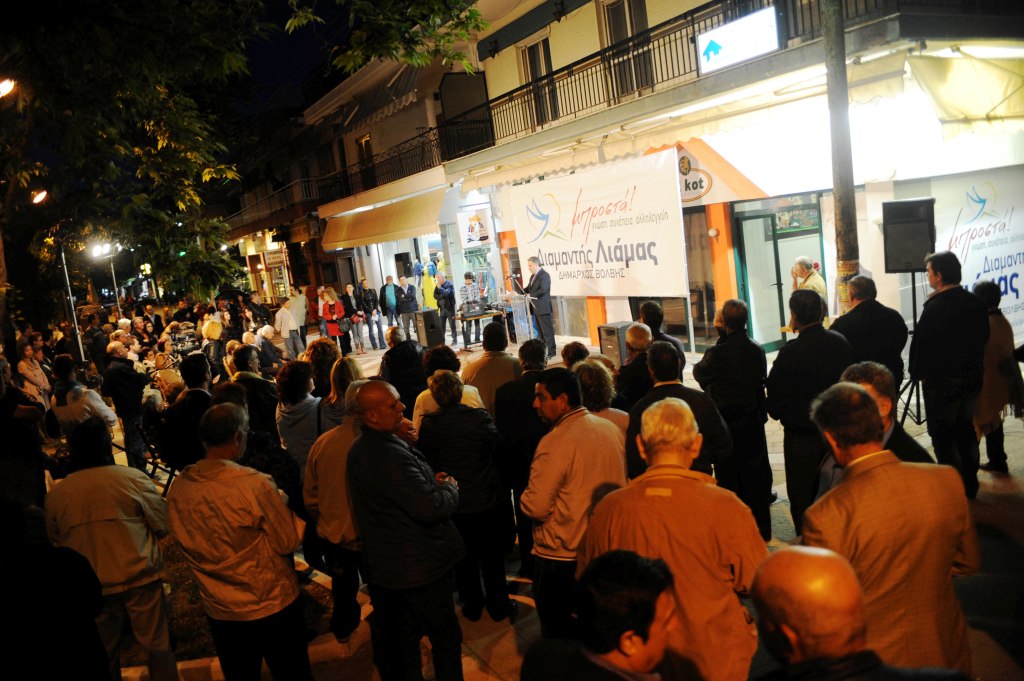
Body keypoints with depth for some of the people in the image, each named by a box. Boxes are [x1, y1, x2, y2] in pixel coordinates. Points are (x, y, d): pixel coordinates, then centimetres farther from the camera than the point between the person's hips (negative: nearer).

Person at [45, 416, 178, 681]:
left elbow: (55, 543, 9)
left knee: (105, 652, 19)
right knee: (157, 645, 12)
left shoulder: (55, 495, -5)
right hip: (139, 579, -3)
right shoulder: (133, 478, -15)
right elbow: (163, 526, -9)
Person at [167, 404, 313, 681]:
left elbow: (187, 544, 6)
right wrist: (281, 503, 0)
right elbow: (288, 542, -16)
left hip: (219, 610, 5)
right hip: (273, 605, -4)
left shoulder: (178, 488, -10)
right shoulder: (255, 484, -26)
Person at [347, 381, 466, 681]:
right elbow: (431, 508, -32)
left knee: (397, 637, 23)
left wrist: (432, 481, -1)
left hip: (383, 565, 9)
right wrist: (450, 488, -11)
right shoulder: (390, 455, -30)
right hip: (420, 567, -9)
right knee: (445, 637, 11)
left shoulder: (361, 448, 3)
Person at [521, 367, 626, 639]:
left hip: (560, 557, -7)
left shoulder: (555, 442, -23)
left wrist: (524, 496, -1)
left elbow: (535, 508, -22)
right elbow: (623, 484, 12)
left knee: (557, 633, 13)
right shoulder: (612, 430, -1)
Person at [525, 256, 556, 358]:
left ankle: (551, 352, 0)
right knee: (540, 330, 15)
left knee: (547, 330, -5)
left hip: (543, 308, -9)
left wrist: (531, 295, -18)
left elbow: (543, 290, -23)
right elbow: (528, 288, 19)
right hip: (536, 308, 9)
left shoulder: (545, 275, -14)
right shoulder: (533, 276, 16)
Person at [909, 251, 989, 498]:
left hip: (942, 381, -7)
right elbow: (983, 339, 10)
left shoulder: (935, 307, -19)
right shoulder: (976, 303, 1)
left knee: (942, 435, 3)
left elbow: (922, 344, -14)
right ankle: (969, 484, 26)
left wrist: (918, 373, -2)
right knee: (966, 431, 18)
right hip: (972, 377, 7)